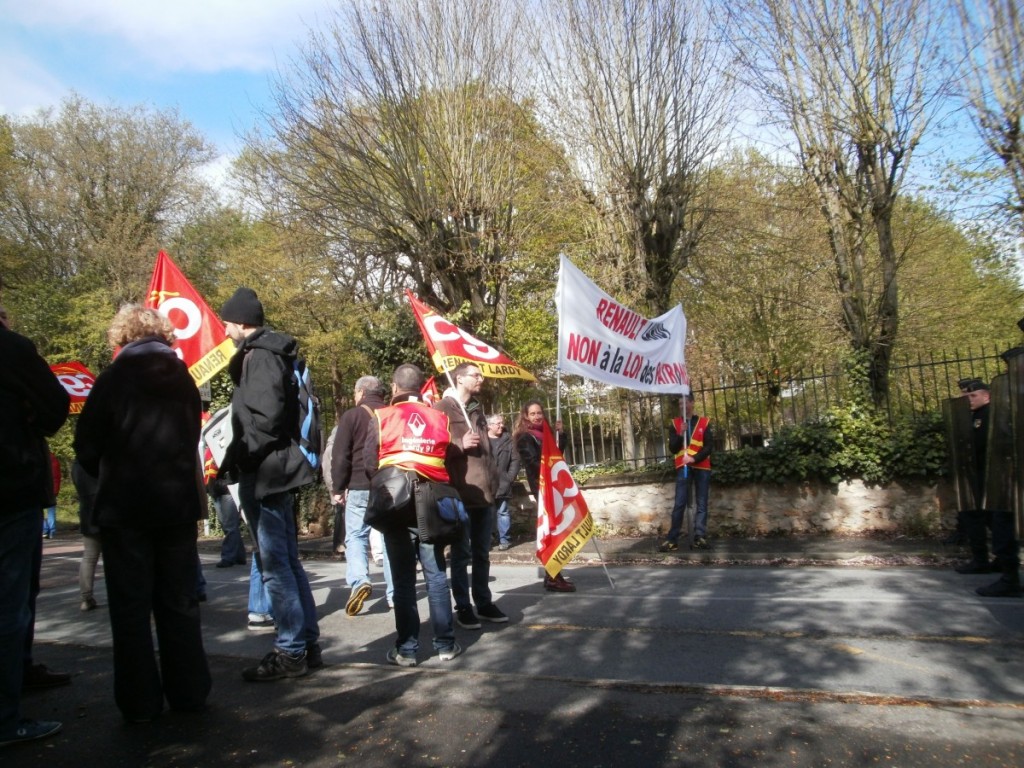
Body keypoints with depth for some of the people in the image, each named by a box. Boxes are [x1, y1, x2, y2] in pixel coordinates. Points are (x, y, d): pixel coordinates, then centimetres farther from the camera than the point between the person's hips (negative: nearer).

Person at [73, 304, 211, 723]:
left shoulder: (114, 377, -7)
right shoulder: (183, 378, 5)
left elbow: (87, 444, -6)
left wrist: (107, 476, 12)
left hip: (125, 505, -3)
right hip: (178, 502, 4)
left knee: (131, 606, 7)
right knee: (179, 602, 12)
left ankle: (140, 701, 13)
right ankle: (189, 692, 19)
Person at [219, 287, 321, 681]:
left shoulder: (259, 356, -11)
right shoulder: (268, 353, 18)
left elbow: (266, 417, -22)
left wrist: (236, 457, -13)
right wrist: (238, 460, 15)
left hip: (265, 474, -10)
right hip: (275, 471, 10)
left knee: (275, 564, -4)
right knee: (287, 561, 13)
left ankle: (291, 651, 5)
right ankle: (307, 644, 22)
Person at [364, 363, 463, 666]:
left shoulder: (382, 417, -3)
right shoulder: (440, 418, 4)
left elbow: (370, 464, -2)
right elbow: (449, 461, 6)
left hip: (395, 503, -1)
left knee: (403, 578, 5)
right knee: (436, 575, 9)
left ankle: (406, 649, 9)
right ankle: (445, 644, 14)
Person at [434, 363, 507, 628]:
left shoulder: (477, 410, 20)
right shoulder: (441, 409, -3)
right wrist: (460, 446, -18)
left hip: (484, 493, 6)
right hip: (459, 494, -6)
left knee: (482, 553, 12)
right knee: (461, 553, 2)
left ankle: (484, 603, 21)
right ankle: (463, 607, 11)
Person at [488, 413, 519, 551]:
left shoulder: (508, 440, 5)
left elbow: (515, 460, 3)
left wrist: (510, 477, -4)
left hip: (502, 484, 0)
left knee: (503, 512, 4)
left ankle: (504, 539, 12)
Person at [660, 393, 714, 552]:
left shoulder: (704, 422, 8)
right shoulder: (674, 424, 10)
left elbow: (708, 447, 0)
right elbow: (673, 448, 2)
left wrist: (695, 458, -16)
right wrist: (680, 434, -15)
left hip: (702, 468, 0)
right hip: (683, 468, 0)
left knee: (701, 504, 1)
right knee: (679, 504, -7)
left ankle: (700, 538, 2)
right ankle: (672, 539, -8)